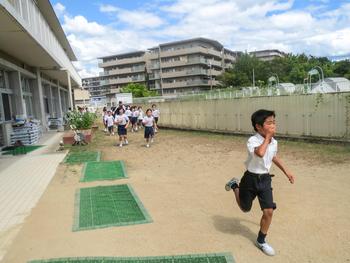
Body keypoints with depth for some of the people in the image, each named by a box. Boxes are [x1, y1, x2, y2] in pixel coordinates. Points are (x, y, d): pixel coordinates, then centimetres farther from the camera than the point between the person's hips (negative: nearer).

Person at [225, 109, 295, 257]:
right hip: (251, 179, -5)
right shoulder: (252, 140, -24)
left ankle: (261, 241, 22)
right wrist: (267, 137, -32)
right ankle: (235, 185, 44)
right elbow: (260, 153, -45)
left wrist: (286, 171, 20)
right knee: (245, 208, 16)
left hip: (265, 180, 5)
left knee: (269, 211, -1)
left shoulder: (274, 142, -2)